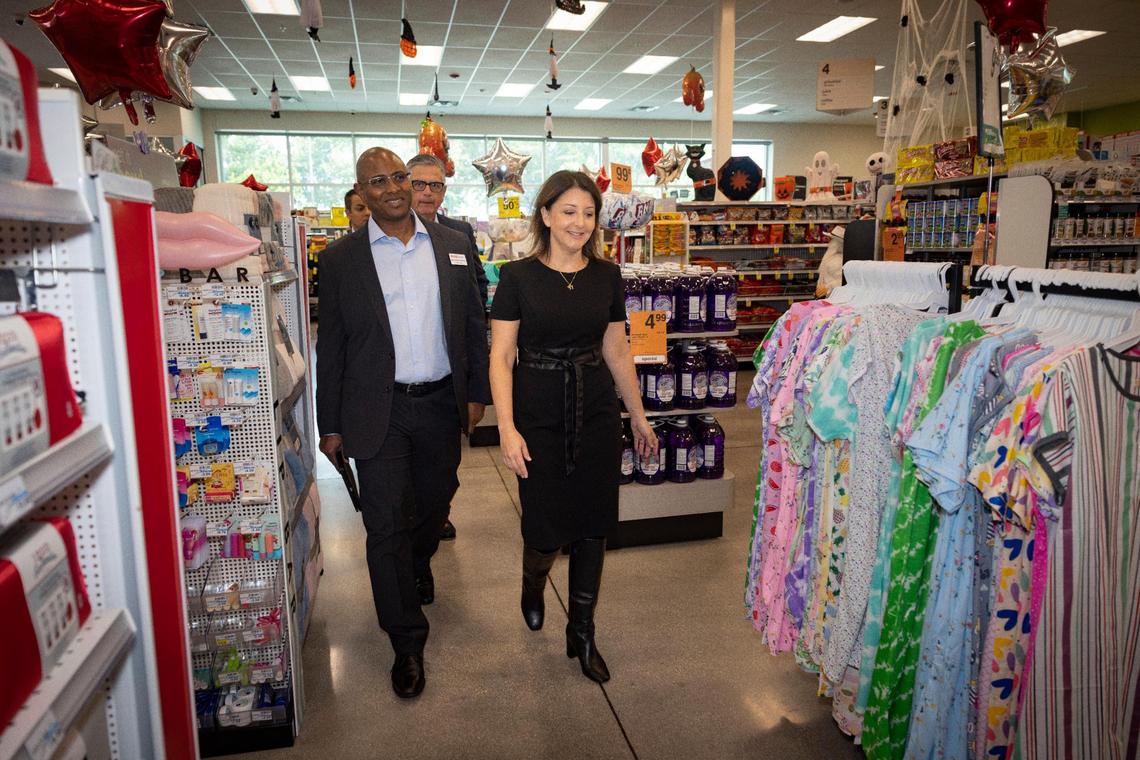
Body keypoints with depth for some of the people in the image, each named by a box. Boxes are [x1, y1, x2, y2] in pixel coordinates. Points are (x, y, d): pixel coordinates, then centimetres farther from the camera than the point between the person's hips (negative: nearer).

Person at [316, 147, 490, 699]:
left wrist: (477, 392, 6)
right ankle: (407, 643, 14)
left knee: (435, 500, 21)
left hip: (442, 404, 3)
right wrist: (330, 426, 0)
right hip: (378, 411, -3)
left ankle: (419, 561, 54)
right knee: (386, 525, -1)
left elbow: (473, 324, 9)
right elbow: (330, 347, 0)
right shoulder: (340, 259, -3)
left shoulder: (452, 245, 5)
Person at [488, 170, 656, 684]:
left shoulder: (607, 276, 4)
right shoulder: (518, 276, -6)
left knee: (592, 527, 8)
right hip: (539, 416, -3)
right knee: (546, 526, 1)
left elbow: (617, 353, 11)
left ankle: (582, 634, 27)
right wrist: (507, 428, -16)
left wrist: (638, 415, 15)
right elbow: (501, 356, -8)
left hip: (597, 414, 3)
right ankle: (533, 581, 39)